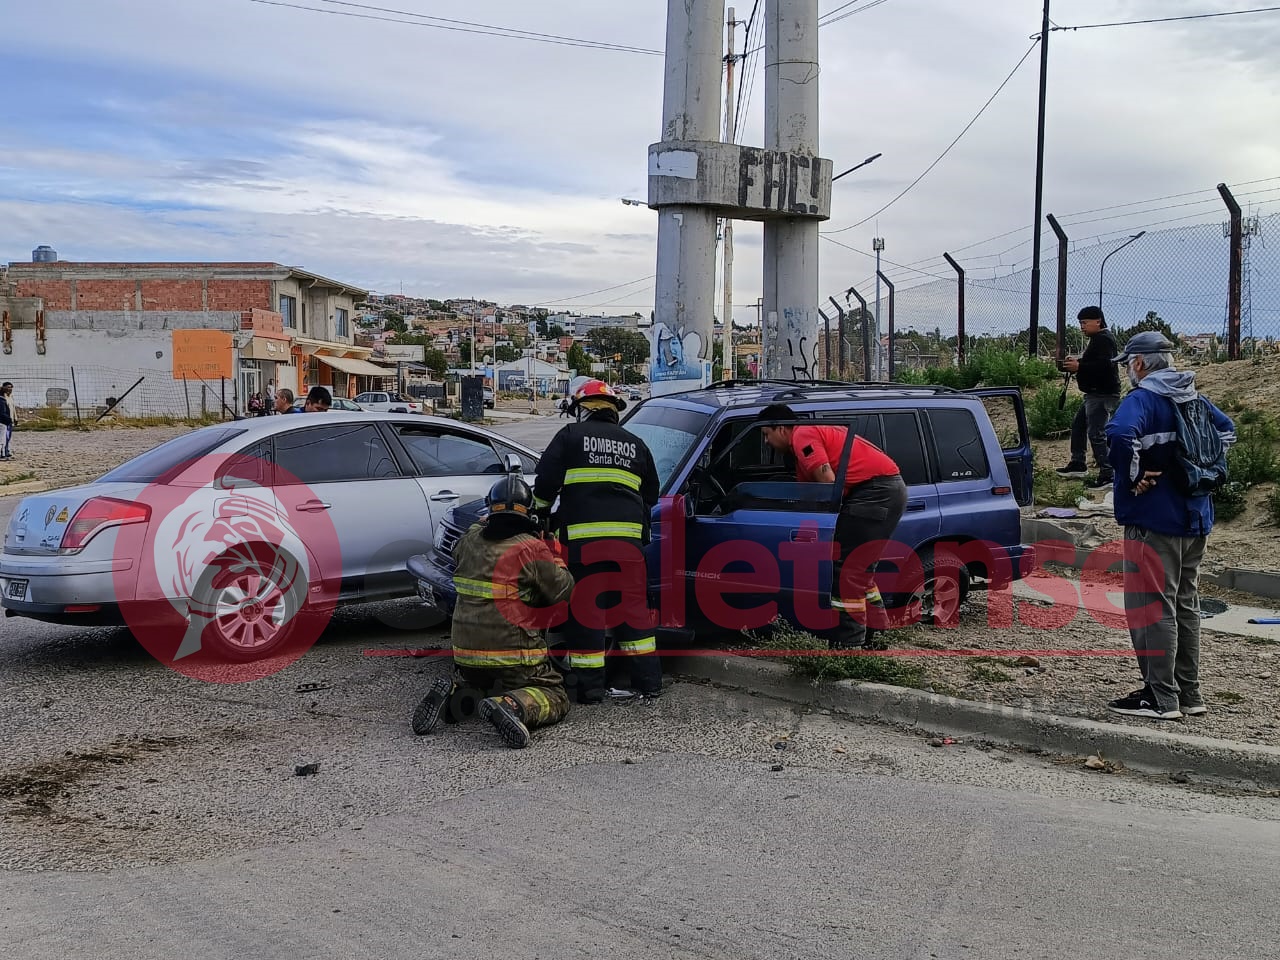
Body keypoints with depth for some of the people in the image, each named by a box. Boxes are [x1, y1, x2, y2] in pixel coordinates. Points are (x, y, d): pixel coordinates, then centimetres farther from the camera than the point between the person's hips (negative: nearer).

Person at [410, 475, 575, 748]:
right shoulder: (532, 548, -11)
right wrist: (556, 561, 12)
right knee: (555, 697, 3)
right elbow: (563, 592, -4)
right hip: (513, 654, -6)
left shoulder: (470, 541, 5)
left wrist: (484, 521, 34)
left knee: (469, 679, 34)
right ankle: (512, 705, -27)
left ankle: (453, 691, 0)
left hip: (465, 651, 6)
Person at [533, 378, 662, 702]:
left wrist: (540, 506, 18)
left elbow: (546, 480, 0)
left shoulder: (571, 435, 6)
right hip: (627, 537, 3)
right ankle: (649, 681, 11)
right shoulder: (635, 444, 18)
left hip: (583, 537, -3)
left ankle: (590, 687, 4)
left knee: (585, 609, 2)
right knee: (633, 606, 10)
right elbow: (651, 494, 24)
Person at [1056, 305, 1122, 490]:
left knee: (1096, 433, -14)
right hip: (1095, 393, 12)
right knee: (1078, 425, 21)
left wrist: (1079, 366, -23)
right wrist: (1076, 361, 8)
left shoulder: (1104, 339, -16)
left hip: (1103, 395, -12)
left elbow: (1104, 365, -29)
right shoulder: (1096, 339, 18)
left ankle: (1107, 475, -14)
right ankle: (1078, 464, 32)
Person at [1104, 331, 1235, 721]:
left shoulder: (1142, 399, -15)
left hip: (1154, 519, -8)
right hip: (1194, 518, 9)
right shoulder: (1193, 399, 11)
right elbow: (1226, 430, 25)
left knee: (1152, 605, -2)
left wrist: (1132, 478, -21)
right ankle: (1189, 694, 23)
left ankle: (1161, 698, 1)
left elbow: (1120, 434, -34)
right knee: (1186, 604, 15)